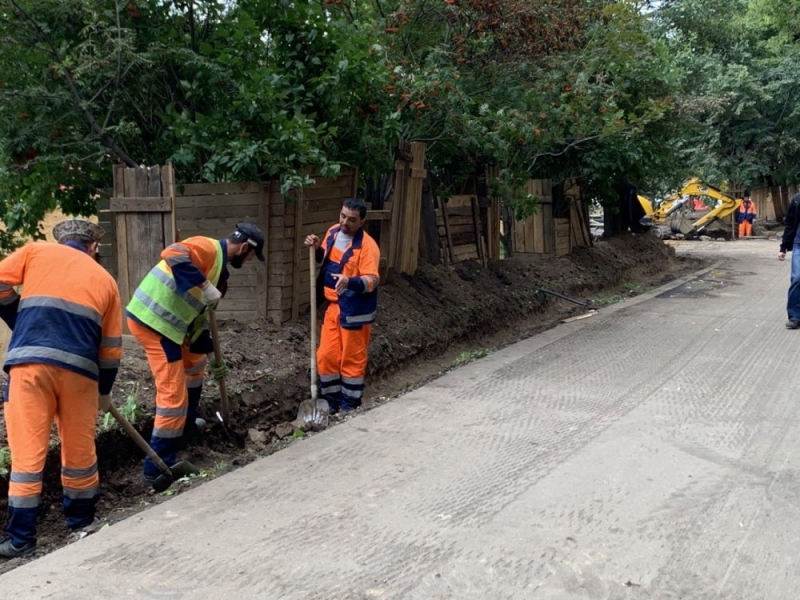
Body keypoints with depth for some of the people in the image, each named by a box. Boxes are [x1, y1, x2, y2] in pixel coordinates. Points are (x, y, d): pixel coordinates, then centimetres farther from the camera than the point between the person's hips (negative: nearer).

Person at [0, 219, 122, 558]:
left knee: (27, 450, 3)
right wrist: (104, 391, 31)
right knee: (79, 449, 16)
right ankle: (81, 524, 31)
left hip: (30, 361, -1)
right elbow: (111, 347, 19)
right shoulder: (105, 279, 20)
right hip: (79, 367, 2)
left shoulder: (36, 251, 17)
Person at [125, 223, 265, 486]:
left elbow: (198, 316, 24)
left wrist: (211, 358, 27)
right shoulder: (208, 248, -10)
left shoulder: (219, 269, 19)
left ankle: (186, 427, 45)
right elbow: (173, 255, -32)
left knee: (194, 363, 30)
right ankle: (158, 469, -1)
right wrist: (205, 286, -29)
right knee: (173, 393, -9)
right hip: (152, 319, -11)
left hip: (165, 320, 11)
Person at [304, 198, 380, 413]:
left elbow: (372, 280, -25)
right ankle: (332, 401, 25)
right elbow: (323, 263, 18)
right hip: (333, 306, 7)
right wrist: (317, 249, -3)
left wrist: (349, 281, -43)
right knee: (326, 356, 10)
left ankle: (349, 407, 16)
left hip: (355, 311, -7)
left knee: (351, 359, 3)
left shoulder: (367, 246, -19)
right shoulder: (333, 233, 4)